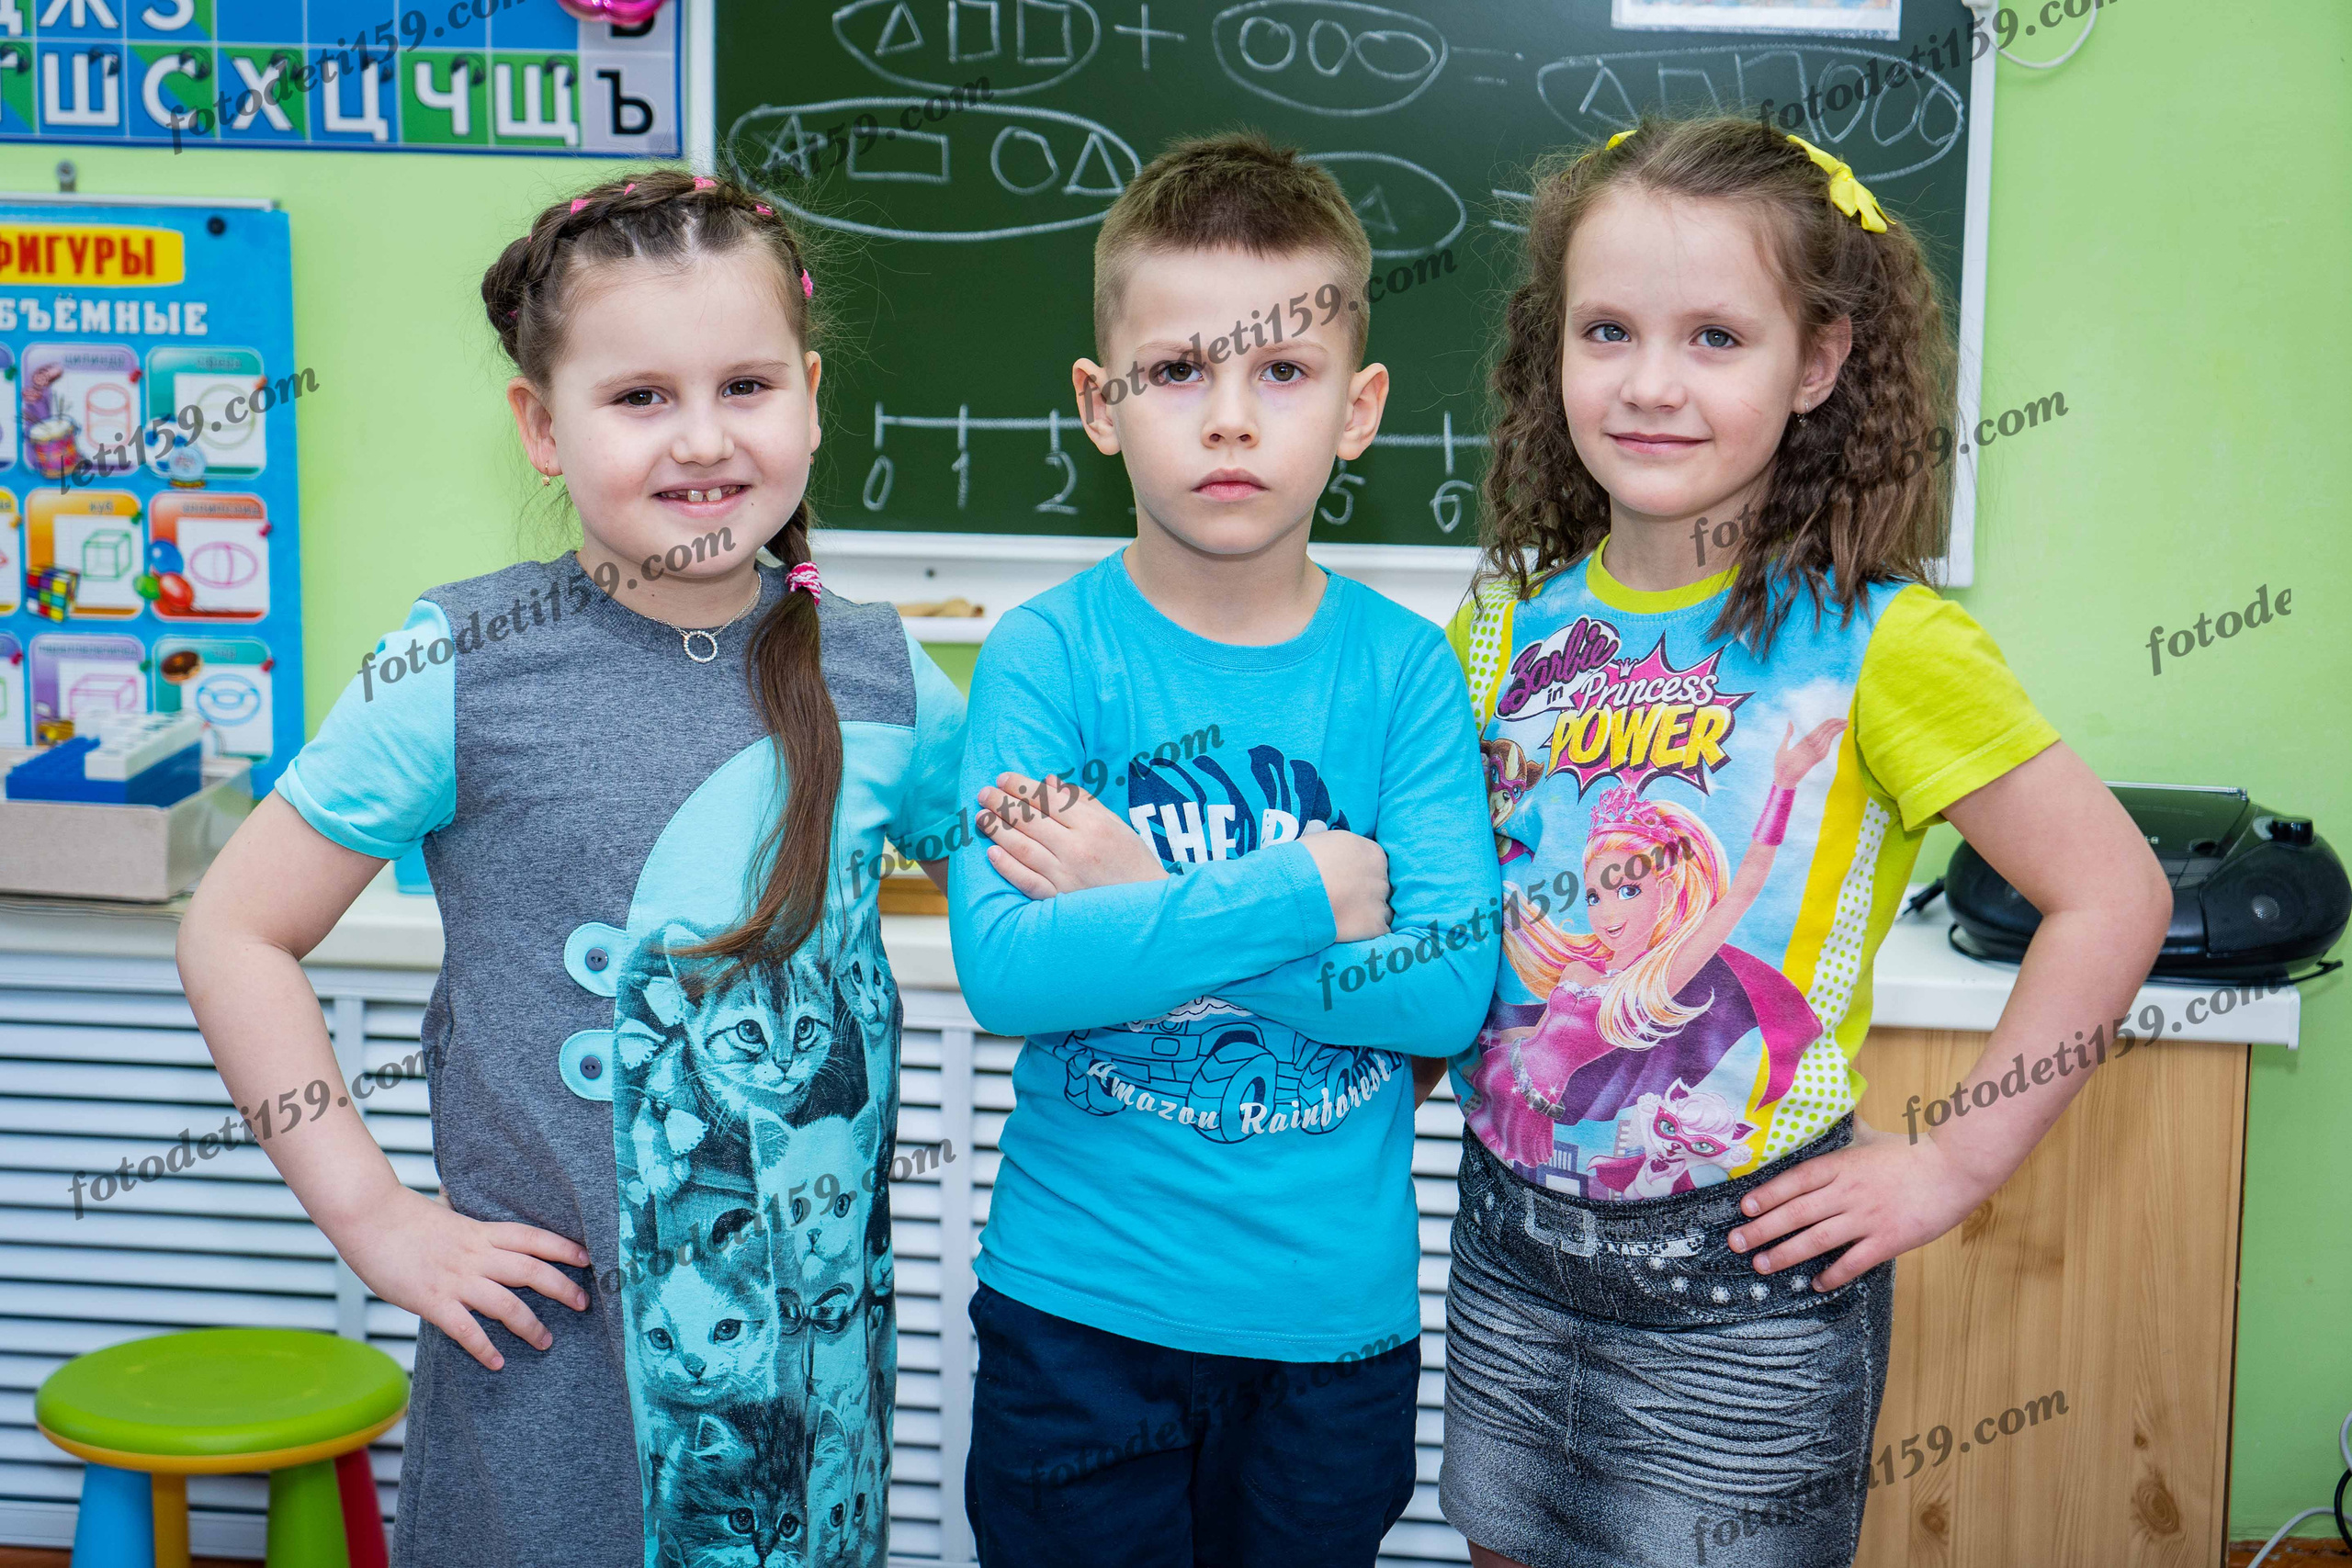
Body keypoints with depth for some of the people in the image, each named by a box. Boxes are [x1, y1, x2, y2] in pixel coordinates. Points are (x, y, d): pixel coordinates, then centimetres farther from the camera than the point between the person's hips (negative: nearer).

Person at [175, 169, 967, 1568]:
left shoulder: (879, 675, 0)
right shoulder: (466, 670, -10)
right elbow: (238, 935, -3)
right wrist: (370, 1213, -8)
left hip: (822, 1341, 3)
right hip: (554, 1349, -3)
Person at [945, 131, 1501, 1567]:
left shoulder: (1405, 668, -4)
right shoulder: (1046, 654, -9)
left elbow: (1455, 987, -14)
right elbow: (1003, 968, -20)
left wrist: (1146, 907, -19)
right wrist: (1297, 895, -21)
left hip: (1337, 1315, 2)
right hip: (1078, 1305, -1)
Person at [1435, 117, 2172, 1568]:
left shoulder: (1873, 642, -13)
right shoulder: (1512, 624, 1)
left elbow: (2113, 894, -11)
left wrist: (1958, 1166, -11)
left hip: (1744, 1282, -4)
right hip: (1511, 1240, 5)